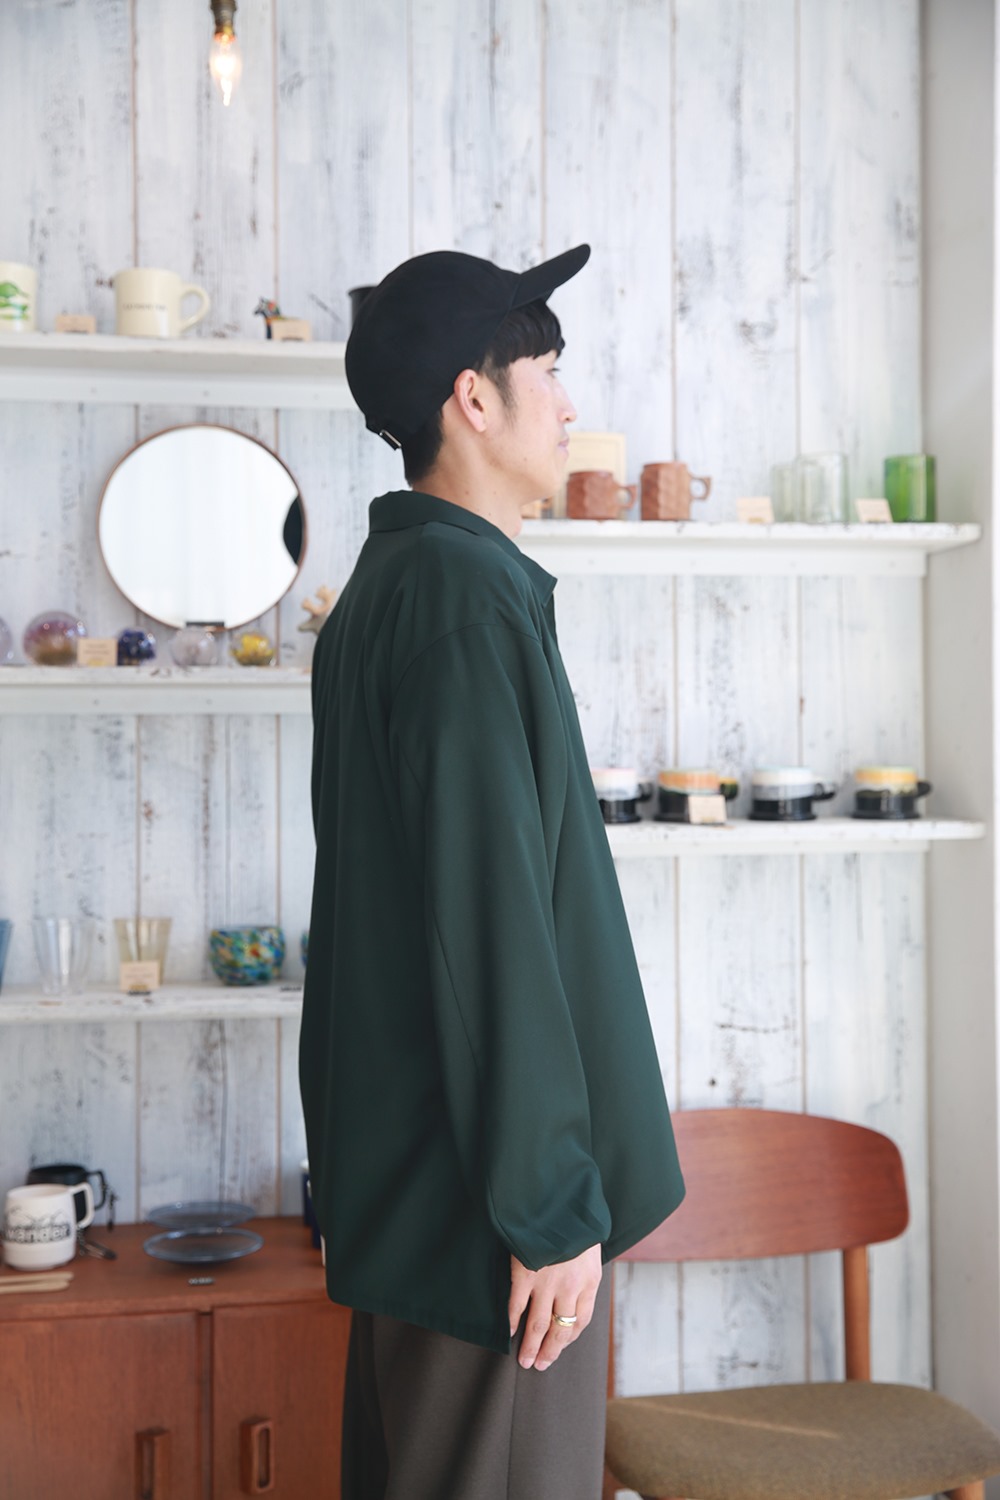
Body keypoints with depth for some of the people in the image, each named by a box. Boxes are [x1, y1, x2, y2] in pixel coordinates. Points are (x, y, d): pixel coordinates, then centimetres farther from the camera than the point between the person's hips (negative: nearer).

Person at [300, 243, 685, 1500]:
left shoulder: (389, 586, 14)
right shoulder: (468, 594, -18)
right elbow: (493, 919, -24)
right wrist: (550, 1208, -19)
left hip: (402, 1161, 10)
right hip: (485, 1188, -10)